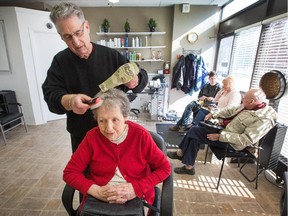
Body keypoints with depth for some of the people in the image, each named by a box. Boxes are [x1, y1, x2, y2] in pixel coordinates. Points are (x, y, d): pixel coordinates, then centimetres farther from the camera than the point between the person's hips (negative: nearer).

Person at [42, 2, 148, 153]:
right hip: (81, 136, 1)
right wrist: (69, 101, -33)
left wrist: (135, 81, -29)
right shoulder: (60, 61, -3)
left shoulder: (111, 55, -6)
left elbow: (142, 75, -5)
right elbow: (50, 95, -10)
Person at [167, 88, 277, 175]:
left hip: (231, 143, -9)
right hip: (224, 129, 9)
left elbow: (246, 140, -28)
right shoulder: (248, 106, 3)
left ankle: (181, 153, 12)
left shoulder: (264, 119, -23)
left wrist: (220, 136, -28)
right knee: (195, 134, -1)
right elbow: (230, 110, 14)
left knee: (194, 131, -10)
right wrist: (213, 113, 2)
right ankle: (189, 166, 8)